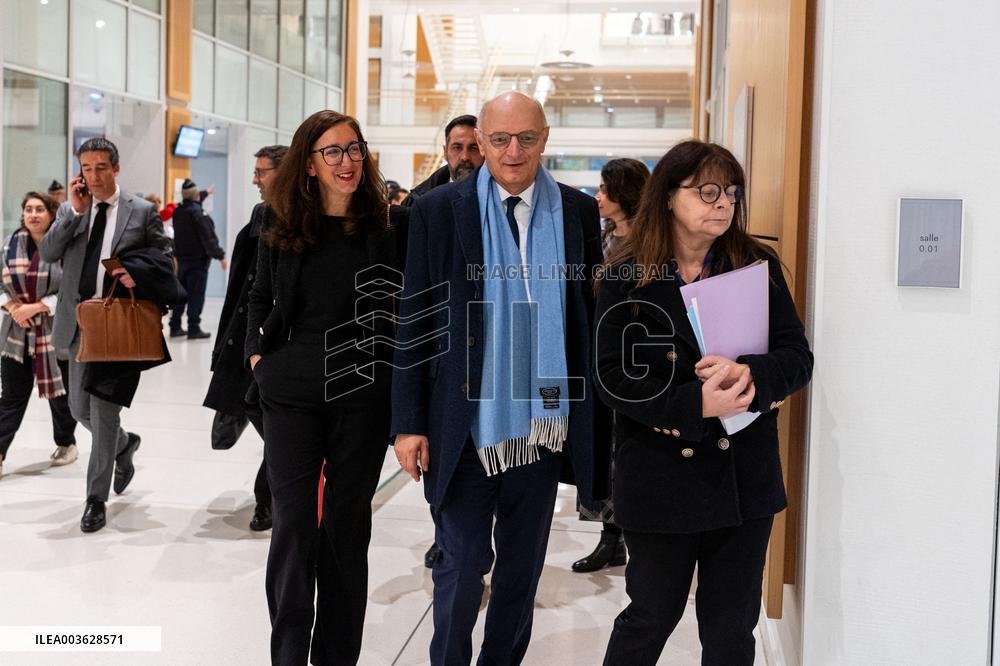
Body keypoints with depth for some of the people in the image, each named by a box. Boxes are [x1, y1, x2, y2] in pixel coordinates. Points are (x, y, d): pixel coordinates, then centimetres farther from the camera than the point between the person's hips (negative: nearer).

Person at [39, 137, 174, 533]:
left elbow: (163, 259, 2)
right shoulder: (71, 211, 9)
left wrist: (138, 272, -18)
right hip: (79, 322, 5)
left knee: (103, 409, -6)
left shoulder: (142, 212, -1)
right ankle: (123, 445, 45)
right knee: (80, 409, 15)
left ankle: (96, 499, 6)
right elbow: (46, 254, -2)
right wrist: (76, 211, -9)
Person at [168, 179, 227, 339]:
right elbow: (208, 237, -20)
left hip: (182, 258, 8)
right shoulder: (198, 213, -17)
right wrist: (219, 255, -16)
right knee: (196, 294, -3)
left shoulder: (178, 212, 8)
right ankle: (193, 329, -2)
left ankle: (175, 327, 18)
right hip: (198, 260, -8)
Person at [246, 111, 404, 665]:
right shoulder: (281, 229, 4)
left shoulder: (384, 228, -2)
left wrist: (394, 367, -5)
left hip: (362, 393, -1)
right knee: (292, 522, -1)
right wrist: (256, 353, 5)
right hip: (291, 391, 1)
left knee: (348, 524, 9)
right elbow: (260, 298, 17)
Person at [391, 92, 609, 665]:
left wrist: (593, 420, 4)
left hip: (543, 424, 3)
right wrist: (409, 422, -5)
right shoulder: (440, 210, -4)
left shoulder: (578, 211, 2)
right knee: (462, 566, 7)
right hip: (467, 427, -2)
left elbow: (589, 315, 4)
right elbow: (415, 321, -3)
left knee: (523, 569, 16)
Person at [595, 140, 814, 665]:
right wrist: (695, 405, -23)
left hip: (743, 478, 2)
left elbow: (797, 357, -2)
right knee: (652, 616, 11)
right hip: (660, 479, -2)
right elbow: (613, 377, -11)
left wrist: (748, 374, -24)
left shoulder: (758, 266, 1)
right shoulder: (627, 277, -5)